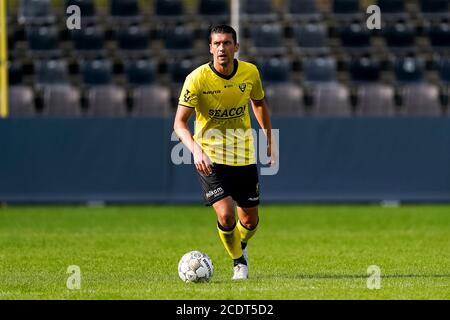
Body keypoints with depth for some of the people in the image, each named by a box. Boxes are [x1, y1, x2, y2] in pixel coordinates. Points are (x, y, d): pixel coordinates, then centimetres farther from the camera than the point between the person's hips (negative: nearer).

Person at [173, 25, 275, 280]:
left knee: (250, 221, 7)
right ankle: (238, 260, 10)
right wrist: (196, 150, -33)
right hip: (210, 158, -3)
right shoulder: (197, 79, -17)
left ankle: (241, 246, 43)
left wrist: (270, 142, 16)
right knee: (226, 214, -19)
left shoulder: (250, 73, -6)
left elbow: (259, 103, 15)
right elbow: (180, 123, -17)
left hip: (244, 157, 3)